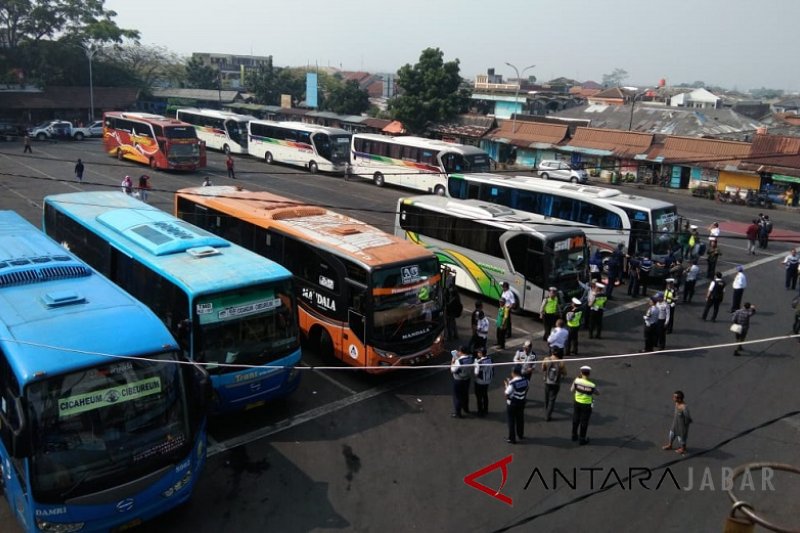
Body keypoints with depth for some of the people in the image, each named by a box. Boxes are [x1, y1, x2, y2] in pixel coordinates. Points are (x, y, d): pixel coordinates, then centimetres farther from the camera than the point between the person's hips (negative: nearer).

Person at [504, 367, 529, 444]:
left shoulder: (512, 383, -27)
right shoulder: (525, 380, -7)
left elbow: (507, 395, -22)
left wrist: (506, 385, -11)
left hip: (512, 404, -6)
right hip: (521, 403, 6)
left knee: (511, 421, 7)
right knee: (520, 419, 22)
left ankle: (512, 439, 15)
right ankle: (520, 435, 38)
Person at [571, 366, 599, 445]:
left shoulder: (577, 381, -17)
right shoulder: (592, 385, -24)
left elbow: (572, 390, -1)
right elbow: (597, 393, -6)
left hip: (577, 403, 3)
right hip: (586, 405, -3)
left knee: (575, 420, 22)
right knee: (584, 422, 11)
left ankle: (574, 435, 38)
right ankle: (582, 439, 22)